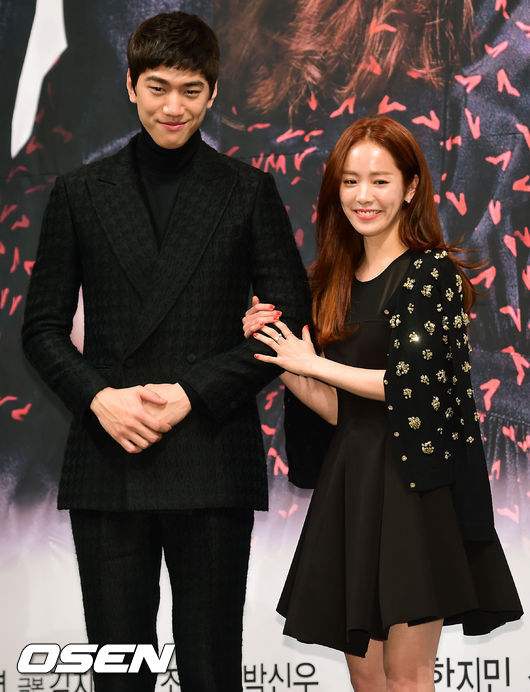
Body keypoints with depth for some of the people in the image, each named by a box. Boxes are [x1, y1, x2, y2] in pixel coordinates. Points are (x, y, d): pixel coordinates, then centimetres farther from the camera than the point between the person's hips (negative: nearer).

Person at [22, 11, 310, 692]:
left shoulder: (249, 191, 6)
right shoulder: (80, 192, 10)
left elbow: (289, 317, 1)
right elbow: (42, 325, 9)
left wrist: (193, 394, -9)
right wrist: (98, 396, -9)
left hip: (213, 463, -1)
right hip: (107, 461, 1)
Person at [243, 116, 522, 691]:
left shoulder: (432, 271, -6)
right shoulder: (338, 283, 14)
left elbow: (413, 379, -16)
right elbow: (339, 409, 13)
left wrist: (313, 363, -5)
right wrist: (274, 355, 1)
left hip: (415, 481, -6)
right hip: (350, 481, 7)